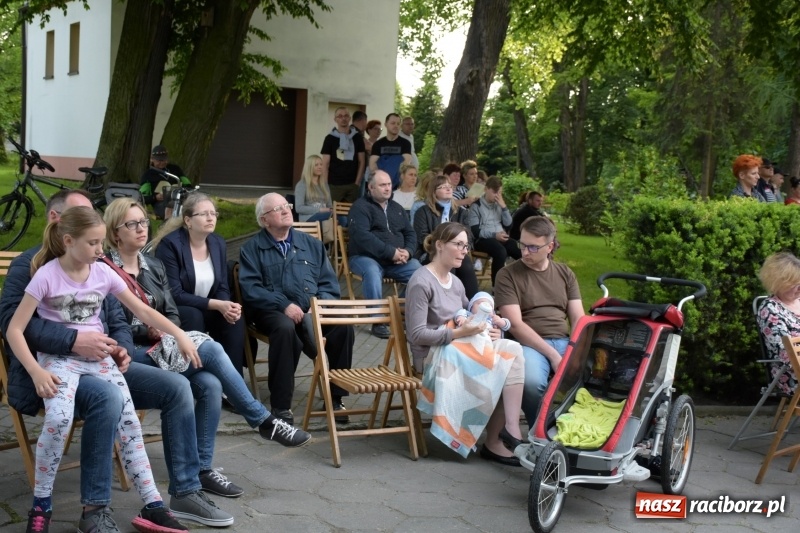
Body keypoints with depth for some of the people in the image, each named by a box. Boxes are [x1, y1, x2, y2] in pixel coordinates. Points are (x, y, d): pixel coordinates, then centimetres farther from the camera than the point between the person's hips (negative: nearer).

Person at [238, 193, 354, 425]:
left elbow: (329, 283, 14)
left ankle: (336, 397, -12)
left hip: (312, 310, 3)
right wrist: (284, 305, -18)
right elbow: (251, 288, -5)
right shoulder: (252, 248, 8)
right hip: (273, 311, -3)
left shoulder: (312, 244, 19)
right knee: (285, 328, -38)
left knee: (343, 326, -26)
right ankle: (280, 405, -30)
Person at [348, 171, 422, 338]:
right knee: (372, 272, -39)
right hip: (365, 257, -5)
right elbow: (362, 236, -18)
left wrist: (408, 251, -8)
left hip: (397, 260, 5)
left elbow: (410, 233, 16)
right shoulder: (360, 207, -4)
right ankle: (378, 321, -32)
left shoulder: (397, 208, 19)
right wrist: (391, 252, -23)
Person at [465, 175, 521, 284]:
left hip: (500, 237, 6)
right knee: (501, 251, -36)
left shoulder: (498, 204, 16)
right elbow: (475, 232, -10)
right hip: (483, 239, -6)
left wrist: (503, 207, -3)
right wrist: (494, 235, -20)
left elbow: (508, 224, 9)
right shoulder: (476, 206, -3)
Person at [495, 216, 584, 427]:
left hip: (564, 342, 4)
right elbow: (515, 324, -8)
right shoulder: (507, 275, 1)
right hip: (529, 344, -3)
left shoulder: (565, 274, 15)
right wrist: (552, 354, -15)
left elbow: (578, 320, 10)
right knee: (532, 382, -36)